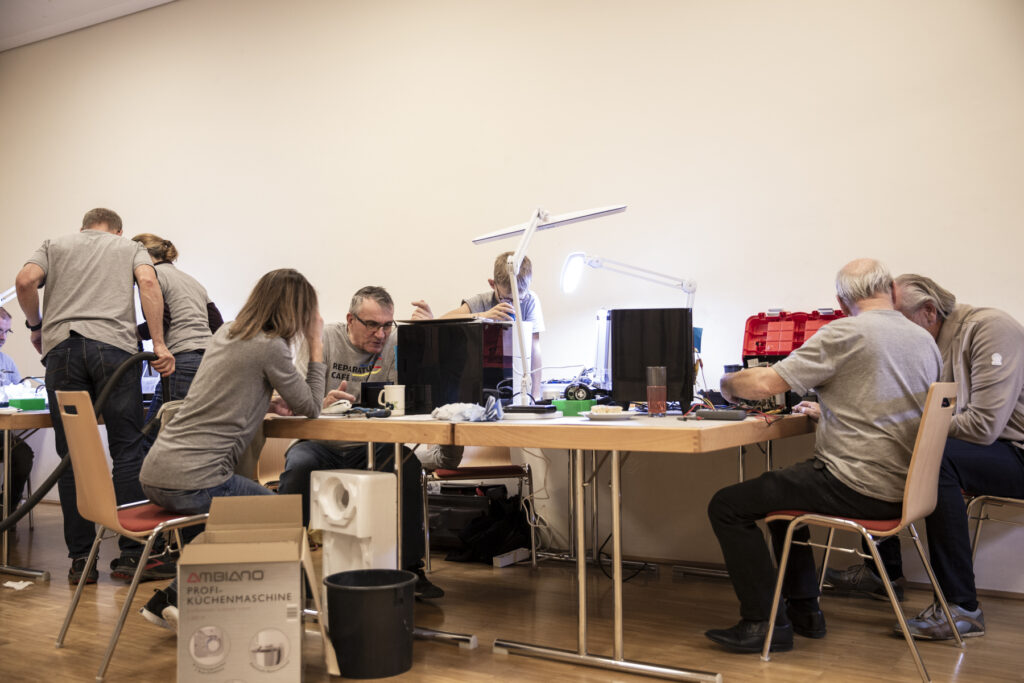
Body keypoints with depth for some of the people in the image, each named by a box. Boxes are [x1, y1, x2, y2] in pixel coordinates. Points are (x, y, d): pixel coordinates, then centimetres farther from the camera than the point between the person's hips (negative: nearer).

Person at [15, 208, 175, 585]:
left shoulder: (55, 245, 25)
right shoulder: (131, 247, 22)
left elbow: (26, 280, 5)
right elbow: (148, 282, 1)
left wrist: (36, 325, 21)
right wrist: (159, 344, -3)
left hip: (61, 346, 2)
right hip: (114, 347, -1)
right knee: (127, 452, 0)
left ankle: (80, 560, 6)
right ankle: (131, 555, -2)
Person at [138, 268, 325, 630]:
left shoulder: (226, 333, 15)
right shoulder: (270, 347, -11)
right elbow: (310, 407, 0)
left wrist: (270, 403, 13)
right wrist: (316, 344, 6)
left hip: (154, 474, 9)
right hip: (191, 482, -9)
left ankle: (169, 600, 27)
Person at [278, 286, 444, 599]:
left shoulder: (394, 345, 1)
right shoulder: (324, 339, -5)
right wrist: (323, 403, -35)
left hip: (368, 447, 2)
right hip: (321, 443, -1)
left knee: (407, 464, -27)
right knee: (298, 465, -32)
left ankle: (410, 569, -17)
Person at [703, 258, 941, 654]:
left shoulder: (846, 334, -13)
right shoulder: (925, 341, 11)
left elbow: (767, 383, -16)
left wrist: (729, 383, 5)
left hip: (859, 487, -9)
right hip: (902, 486, 9)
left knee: (727, 506, -3)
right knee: (781, 490, 30)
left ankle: (764, 624, 1)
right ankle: (803, 611, 31)